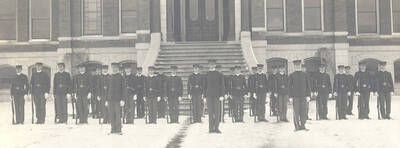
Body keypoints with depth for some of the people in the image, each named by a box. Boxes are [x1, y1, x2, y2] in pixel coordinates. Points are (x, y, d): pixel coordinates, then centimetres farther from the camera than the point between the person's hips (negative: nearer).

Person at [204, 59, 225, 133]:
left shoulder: (219, 74, 4)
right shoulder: (206, 75, 10)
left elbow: (222, 85, 1)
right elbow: (205, 86, 13)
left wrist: (221, 95, -8)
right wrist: (205, 96, 8)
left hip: (217, 95, -1)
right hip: (209, 95, 1)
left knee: (217, 112, -4)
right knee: (210, 112, 0)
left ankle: (216, 128, 2)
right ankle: (211, 128, 2)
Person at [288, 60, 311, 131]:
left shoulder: (305, 74, 9)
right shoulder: (291, 75, 6)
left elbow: (308, 85, 8)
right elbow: (290, 86, 4)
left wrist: (308, 95, 0)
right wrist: (290, 97, -3)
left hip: (303, 96, 1)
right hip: (295, 96, -1)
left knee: (304, 112, 0)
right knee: (296, 112, -3)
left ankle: (303, 126, 8)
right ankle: (297, 126, 5)